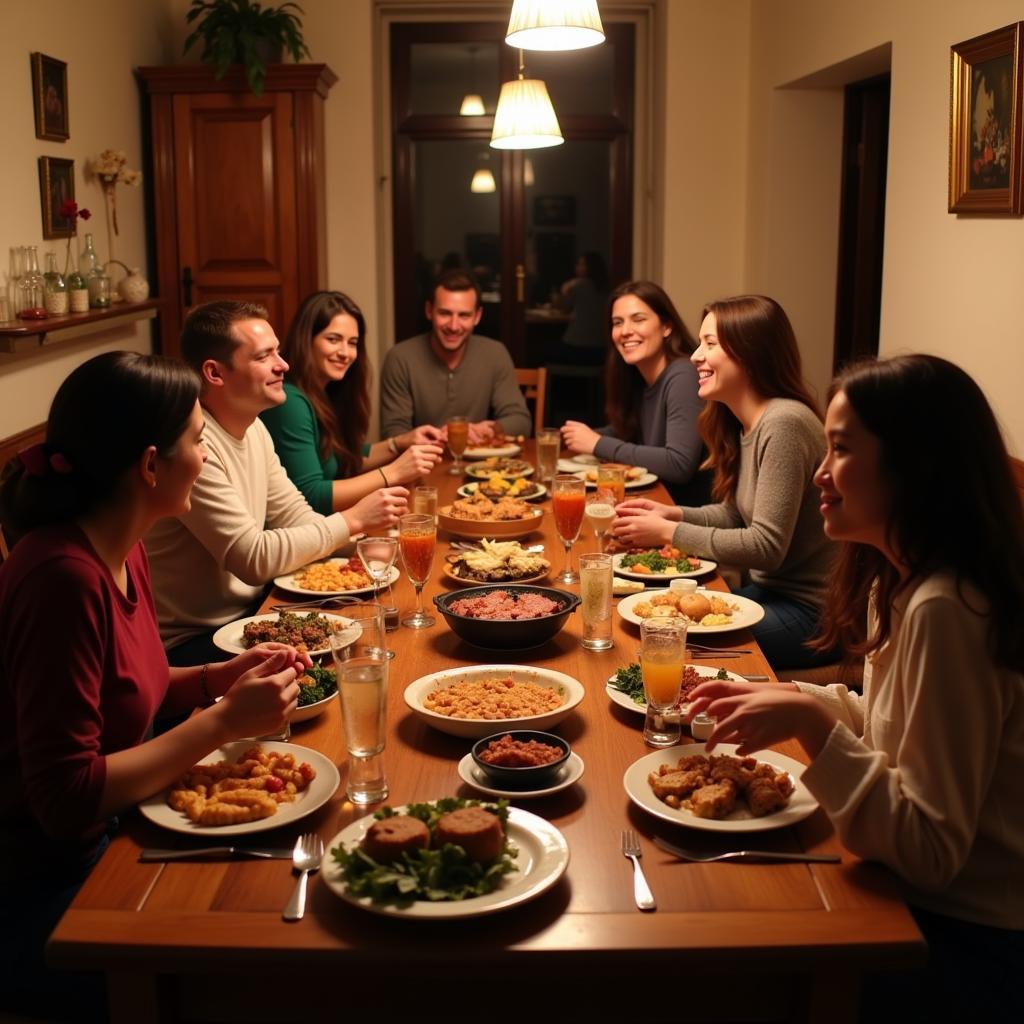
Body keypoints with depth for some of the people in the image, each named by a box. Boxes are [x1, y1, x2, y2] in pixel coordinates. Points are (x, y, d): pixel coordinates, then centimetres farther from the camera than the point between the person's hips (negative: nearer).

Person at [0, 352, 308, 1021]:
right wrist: (225, 722, -22)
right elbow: (67, 798, -27)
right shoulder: (63, 578, -27)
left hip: (107, 839, 8)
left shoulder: (123, 551, 0)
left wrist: (220, 678, -1)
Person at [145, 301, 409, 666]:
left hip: (249, 610, 9)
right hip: (193, 642, -9)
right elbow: (252, 558, -24)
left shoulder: (254, 428, 8)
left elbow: (296, 517, 12)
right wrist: (352, 520, -19)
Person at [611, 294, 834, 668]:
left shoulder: (783, 424, -22)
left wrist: (668, 533, -15)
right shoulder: (741, 423, 8)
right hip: (769, 590, 8)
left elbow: (766, 546, -23)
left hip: (809, 610, -8)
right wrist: (673, 514, -1)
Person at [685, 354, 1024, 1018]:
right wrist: (793, 702, 0)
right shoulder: (903, 578, 2)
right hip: (924, 900, 8)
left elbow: (930, 850, -26)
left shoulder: (943, 610, -27)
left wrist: (811, 724, -30)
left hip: (967, 946, -8)